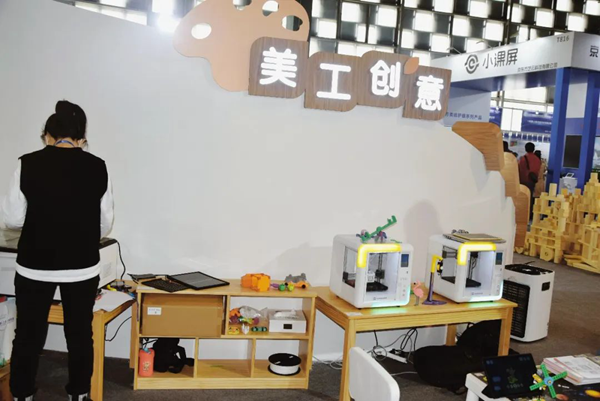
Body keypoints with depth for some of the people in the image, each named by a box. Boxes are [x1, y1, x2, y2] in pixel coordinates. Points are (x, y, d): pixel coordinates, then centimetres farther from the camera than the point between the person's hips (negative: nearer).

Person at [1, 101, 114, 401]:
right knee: (80, 333, 14)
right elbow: (106, 223, 1)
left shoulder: (28, 164, -7)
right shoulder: (97, 167, -5)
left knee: (29, 334, 14)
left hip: (35, 265, -1)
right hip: (83, 266, 1)